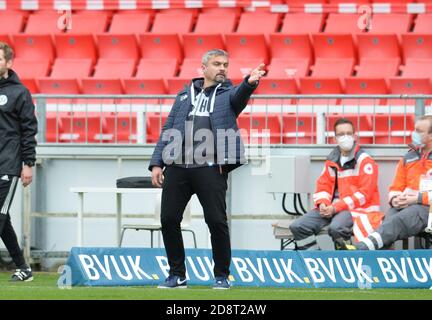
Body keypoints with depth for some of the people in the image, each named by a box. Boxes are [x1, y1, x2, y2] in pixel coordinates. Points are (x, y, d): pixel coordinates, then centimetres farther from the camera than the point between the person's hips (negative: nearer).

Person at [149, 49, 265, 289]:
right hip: (177, 167, 3)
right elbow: (167, 131, 19)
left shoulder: (228, 94, 12)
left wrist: (250, 82, -37)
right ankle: (177, 275, 14)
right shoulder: (184, 96, 22)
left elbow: (240, 95, -13)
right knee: (169, 219, 1)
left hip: (210, 168, -3)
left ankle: (221, 276, 6)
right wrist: (156, 163, 8)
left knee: (216, 220, -8)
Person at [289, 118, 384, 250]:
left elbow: (363, 194, -12)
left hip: (358, 209, -7)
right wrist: (323, 204, -8)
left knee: (336, 227, -39)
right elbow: (323, 186, 16)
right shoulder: (332, 161, 15)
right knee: (298, 226, -11)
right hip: (332, 208, 7)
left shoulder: (364, 161, -5)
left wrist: (336, 208, -17)